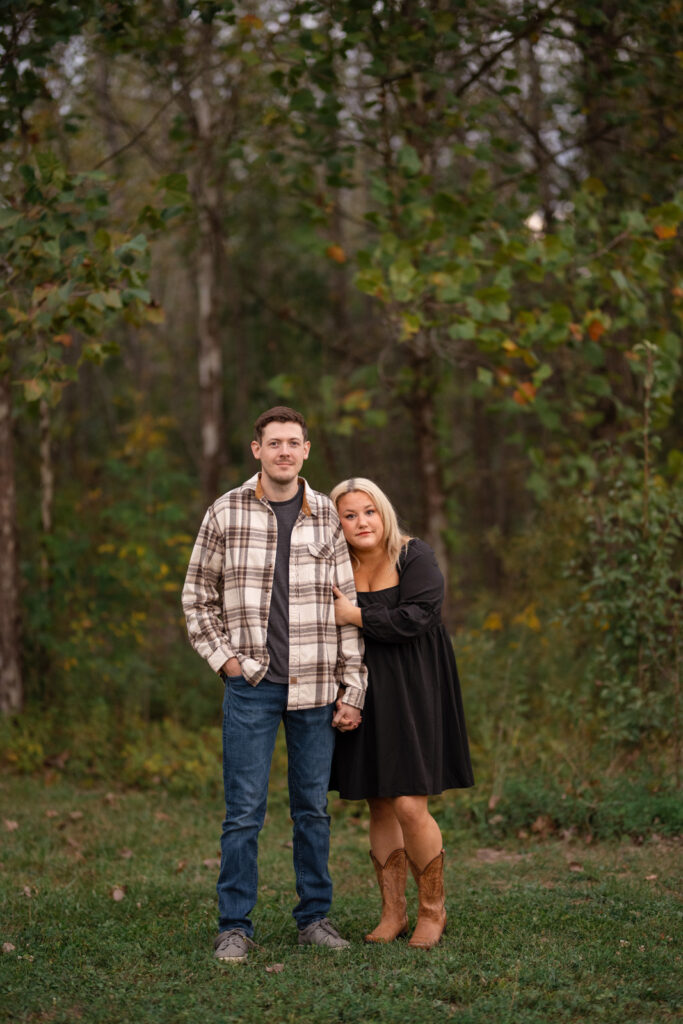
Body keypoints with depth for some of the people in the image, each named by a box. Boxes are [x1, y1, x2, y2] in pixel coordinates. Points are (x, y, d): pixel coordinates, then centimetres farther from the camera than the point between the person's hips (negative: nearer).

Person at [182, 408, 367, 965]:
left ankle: (314, 917, 21)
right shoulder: (226, 513, 1)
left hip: (315, 688, 2)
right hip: (251, 685, -1)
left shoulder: (328, 516, 5)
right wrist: (224, 658, -2)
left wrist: (353, 691, 2)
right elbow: (198, 595, 9)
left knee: (313, 808, 9)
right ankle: (235, 926, 8)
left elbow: (348, 606, 5)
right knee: (244, 811, -1)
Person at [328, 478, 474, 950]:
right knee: (380, 807, 7)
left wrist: (356, 616, -14)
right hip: (364, 696, 4)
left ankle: (433, 910, 7)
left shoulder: (415, 557, -5)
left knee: (409, 806, -10)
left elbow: (418, 616, -18)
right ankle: (393, 912, 17)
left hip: (413, 695, -4)